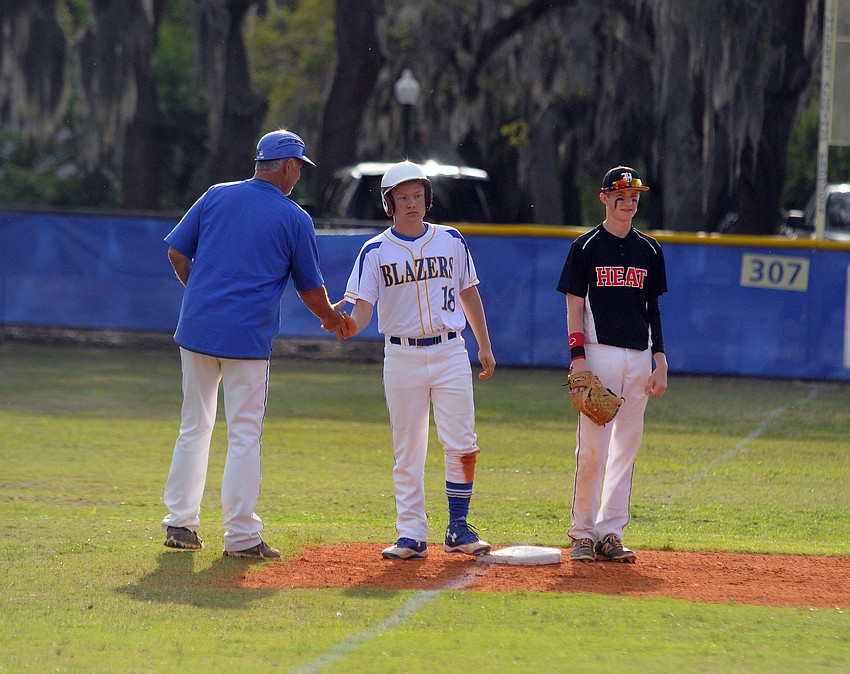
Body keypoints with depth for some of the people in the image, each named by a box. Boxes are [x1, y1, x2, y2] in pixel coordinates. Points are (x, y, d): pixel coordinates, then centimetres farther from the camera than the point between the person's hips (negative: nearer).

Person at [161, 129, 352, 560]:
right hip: (248, 337, -4)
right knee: (244, 435, 1)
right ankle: (241, 536, 1)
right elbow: (310, 289, 6)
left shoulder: (216, 196, 8)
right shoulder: (295, 218, 0)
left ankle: (179, 524, 15)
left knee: (194, 428, 13)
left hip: (197, 329, 4)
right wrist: (331, 317, 26)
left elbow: (177, 252, 9)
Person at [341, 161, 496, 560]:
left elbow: (469, 294, 14)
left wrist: (485, 346, 14)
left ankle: (458, 529, 6)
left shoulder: (450, 241, 5)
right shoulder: (376, 252, -2)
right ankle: (412, 536, 8)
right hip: (402, 357, -1)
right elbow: (363, 309, -10)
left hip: (450, 352, 1)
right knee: (407, 452, 3)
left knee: (462, 446, -6)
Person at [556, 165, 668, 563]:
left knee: (626, 447, 4)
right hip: (599, 353, -4)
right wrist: (577, 357, -12)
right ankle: (583, 533, 1)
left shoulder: (649, 251, 14)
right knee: (592, 446, -8)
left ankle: (610, 533, 9)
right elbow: (575, 307, -1)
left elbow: (653, 310, 15)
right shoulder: (586, 248, 1)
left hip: (639, 357, 4)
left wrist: (660, 363, 8)